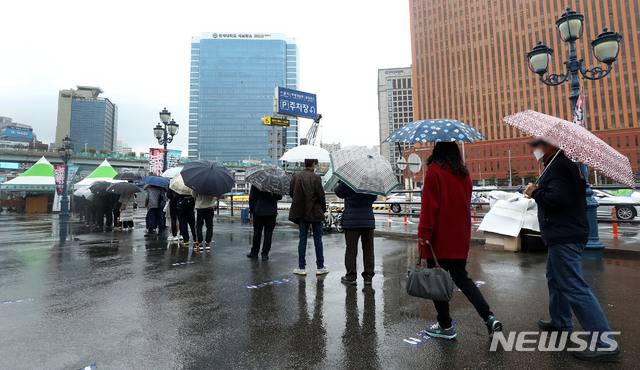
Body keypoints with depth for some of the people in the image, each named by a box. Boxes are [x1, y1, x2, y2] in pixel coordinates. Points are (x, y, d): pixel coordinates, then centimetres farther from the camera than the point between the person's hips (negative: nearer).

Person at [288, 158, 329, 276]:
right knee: (318, 240, 7)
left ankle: (301, 267, 12)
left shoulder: (296, 177, 1)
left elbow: (291, 193, 7)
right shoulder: (315, 178, -12)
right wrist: (324, 208, 5)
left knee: (302, 239, 10)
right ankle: (320, 267, 15)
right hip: (315, 212, -3)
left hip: (301, 212, 4)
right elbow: (321, 195, -11)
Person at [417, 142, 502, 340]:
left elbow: (429, 203, -16)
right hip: (461, 237, 7)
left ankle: (445, 326, 15)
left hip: (440, 237, -7)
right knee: (461, 277, 18)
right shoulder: (463, 173, 10)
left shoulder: (434, 170, -11)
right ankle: (489, 317, 9)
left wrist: (424, 233, -14)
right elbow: (466, 202, 18)